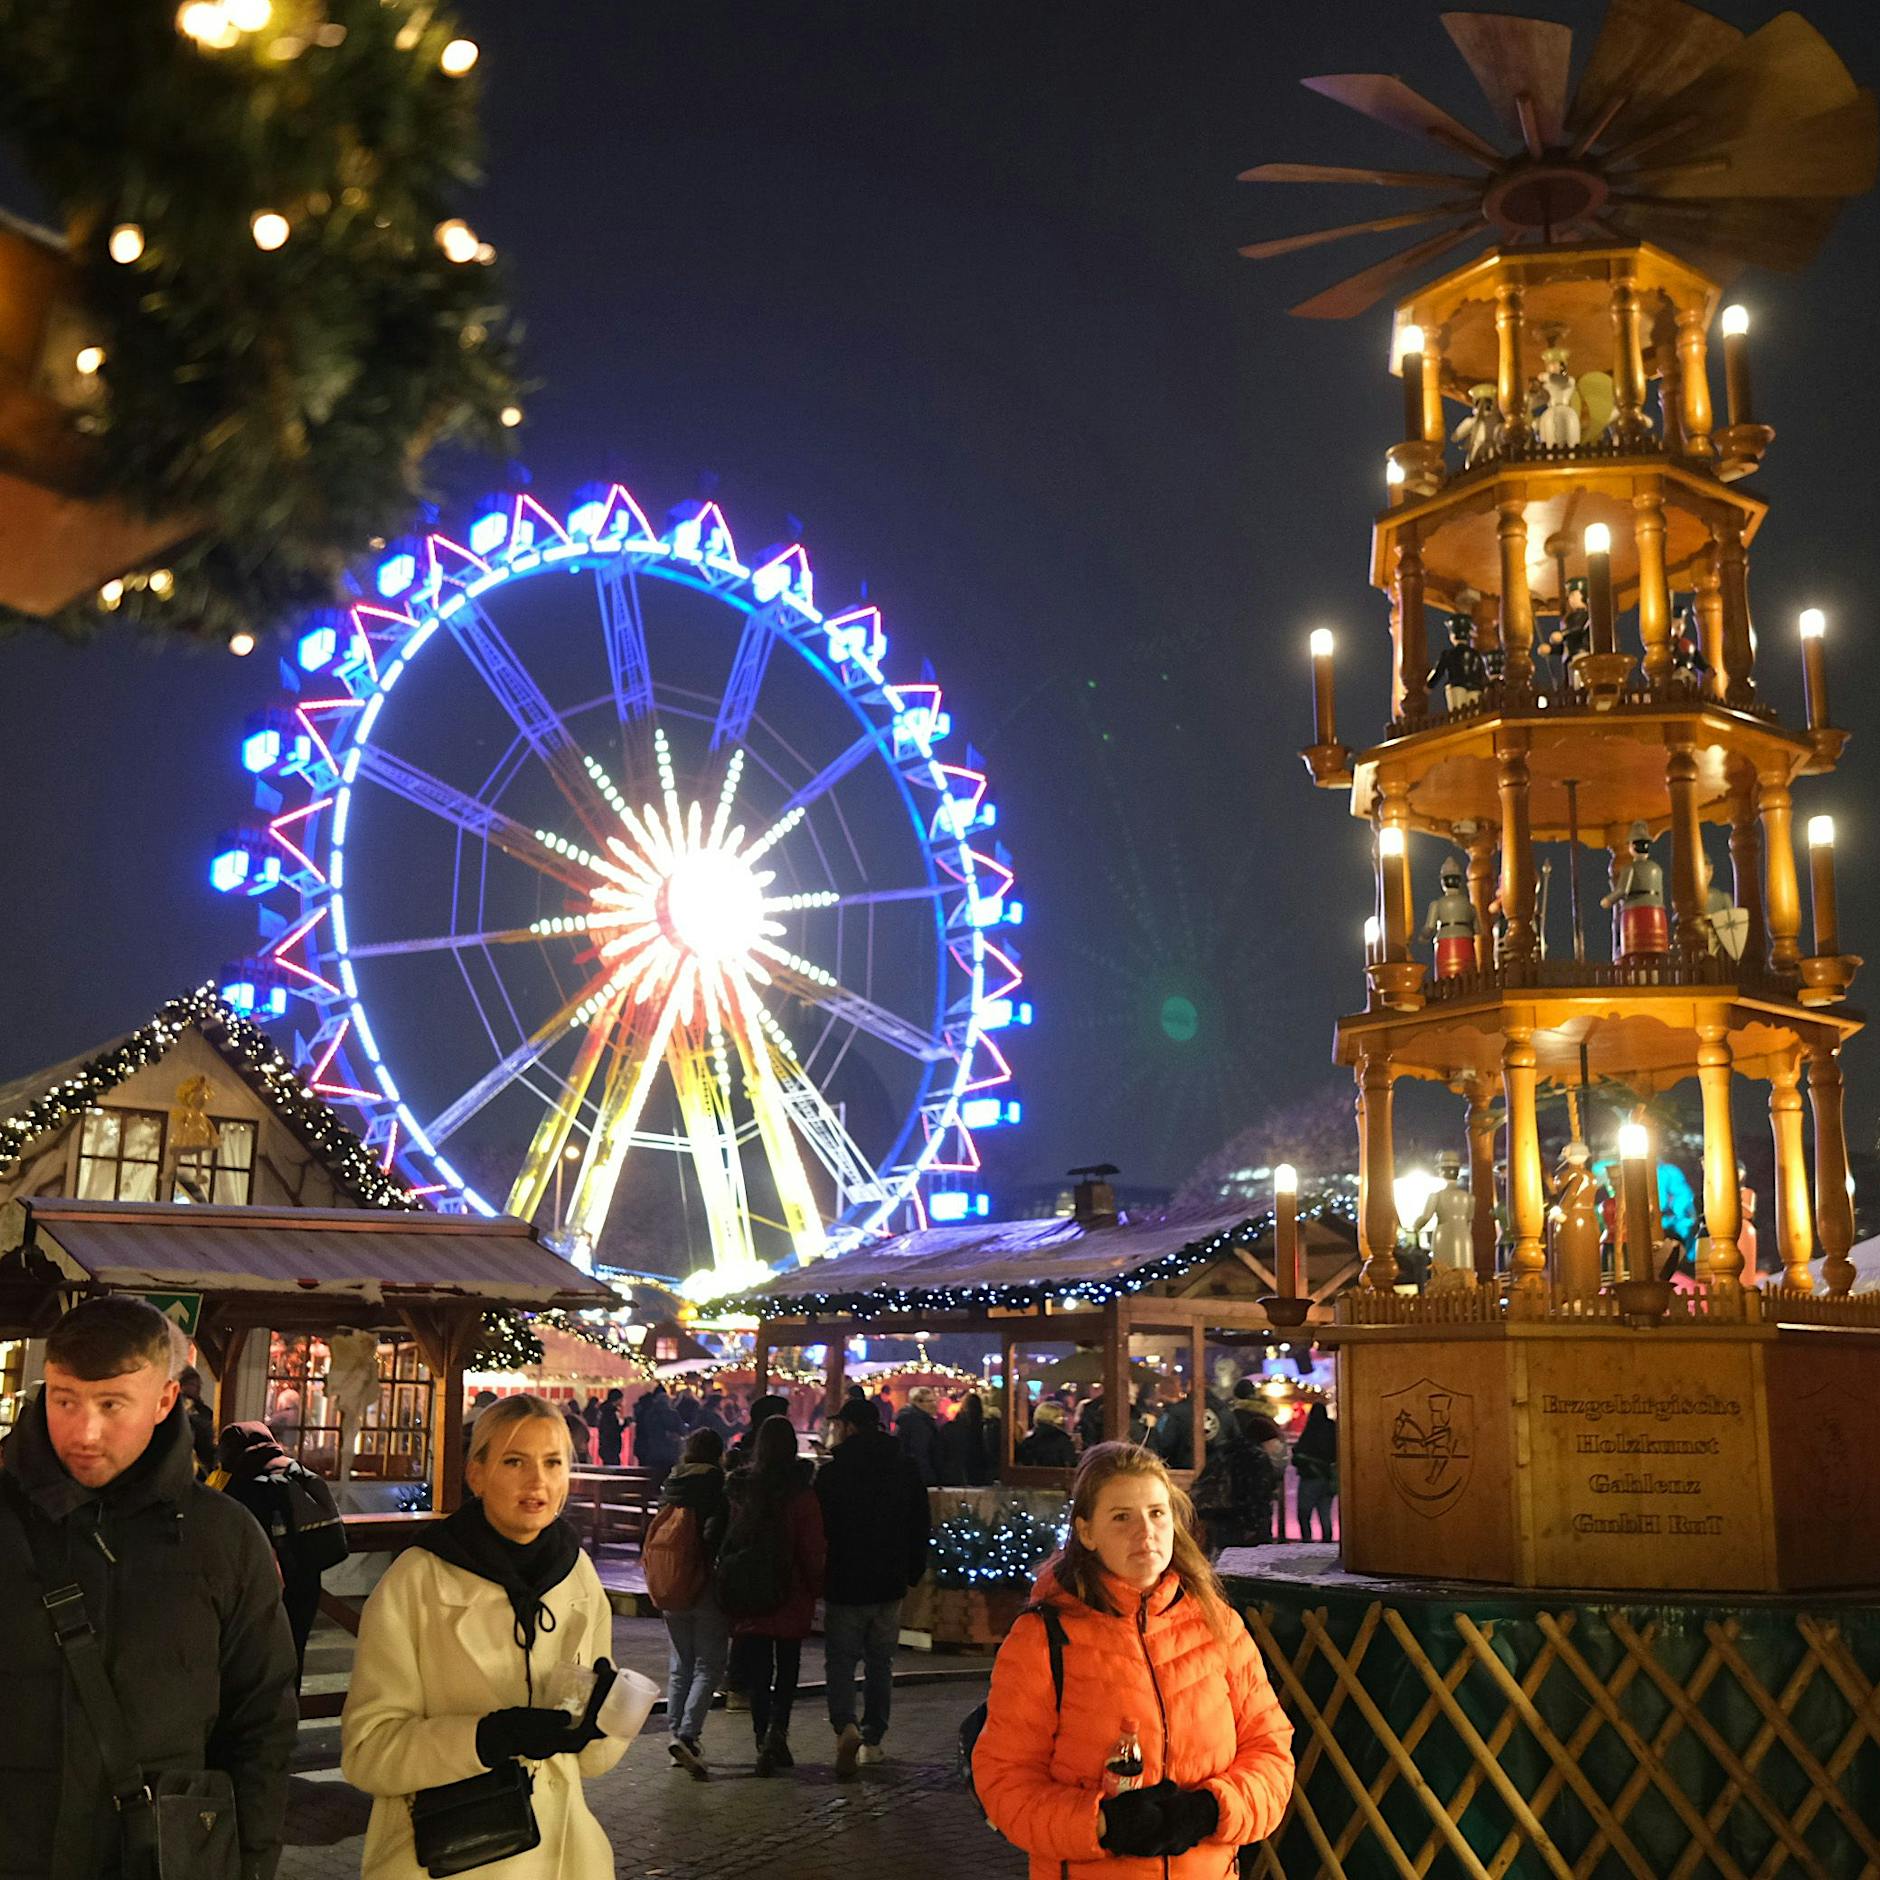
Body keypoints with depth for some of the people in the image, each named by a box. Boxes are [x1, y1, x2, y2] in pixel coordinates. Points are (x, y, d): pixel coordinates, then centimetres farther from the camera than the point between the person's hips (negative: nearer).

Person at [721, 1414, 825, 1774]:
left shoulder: (739, 1488, -2)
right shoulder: (801, 1494, -12)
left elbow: (729, 1539, 6)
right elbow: (813, 1550, -9)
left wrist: (730, 1581, 17)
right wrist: (815, 1588, 5)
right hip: (791, 1597, -2)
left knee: (757, 1672, 11)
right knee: (788, 1667, 13)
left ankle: (764, 1741, 6)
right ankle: (777, 1728, -7)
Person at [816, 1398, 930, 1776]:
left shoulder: (833, 1471, -12)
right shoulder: (906, 1469, 2)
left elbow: (820, 1528, -8)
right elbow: (920, 1528, 8)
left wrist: (817, 1575, 5)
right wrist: (913, 1573, 18)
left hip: (845, 1583, -4)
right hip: (891, 1584, 4)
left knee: (840, 1659, 4)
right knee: (880, 1663, 14)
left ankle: (845, 1725, -17)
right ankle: (872, 1739, 17)